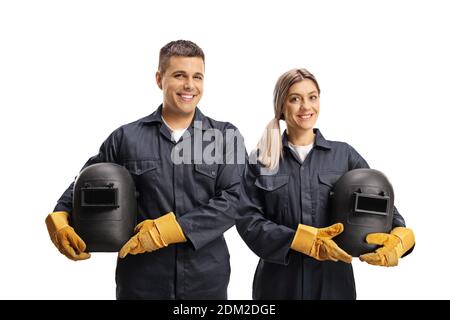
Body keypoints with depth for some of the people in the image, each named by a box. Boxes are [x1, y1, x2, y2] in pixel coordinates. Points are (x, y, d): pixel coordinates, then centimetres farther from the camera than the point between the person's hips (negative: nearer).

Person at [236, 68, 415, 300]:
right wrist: (303, 241, -19)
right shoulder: (261, 160, 1)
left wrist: (399, 237, -20)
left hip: (334, 282, 1)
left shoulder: (344, 154, 2)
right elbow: (247, 218, -6)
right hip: (279, 282, -1)